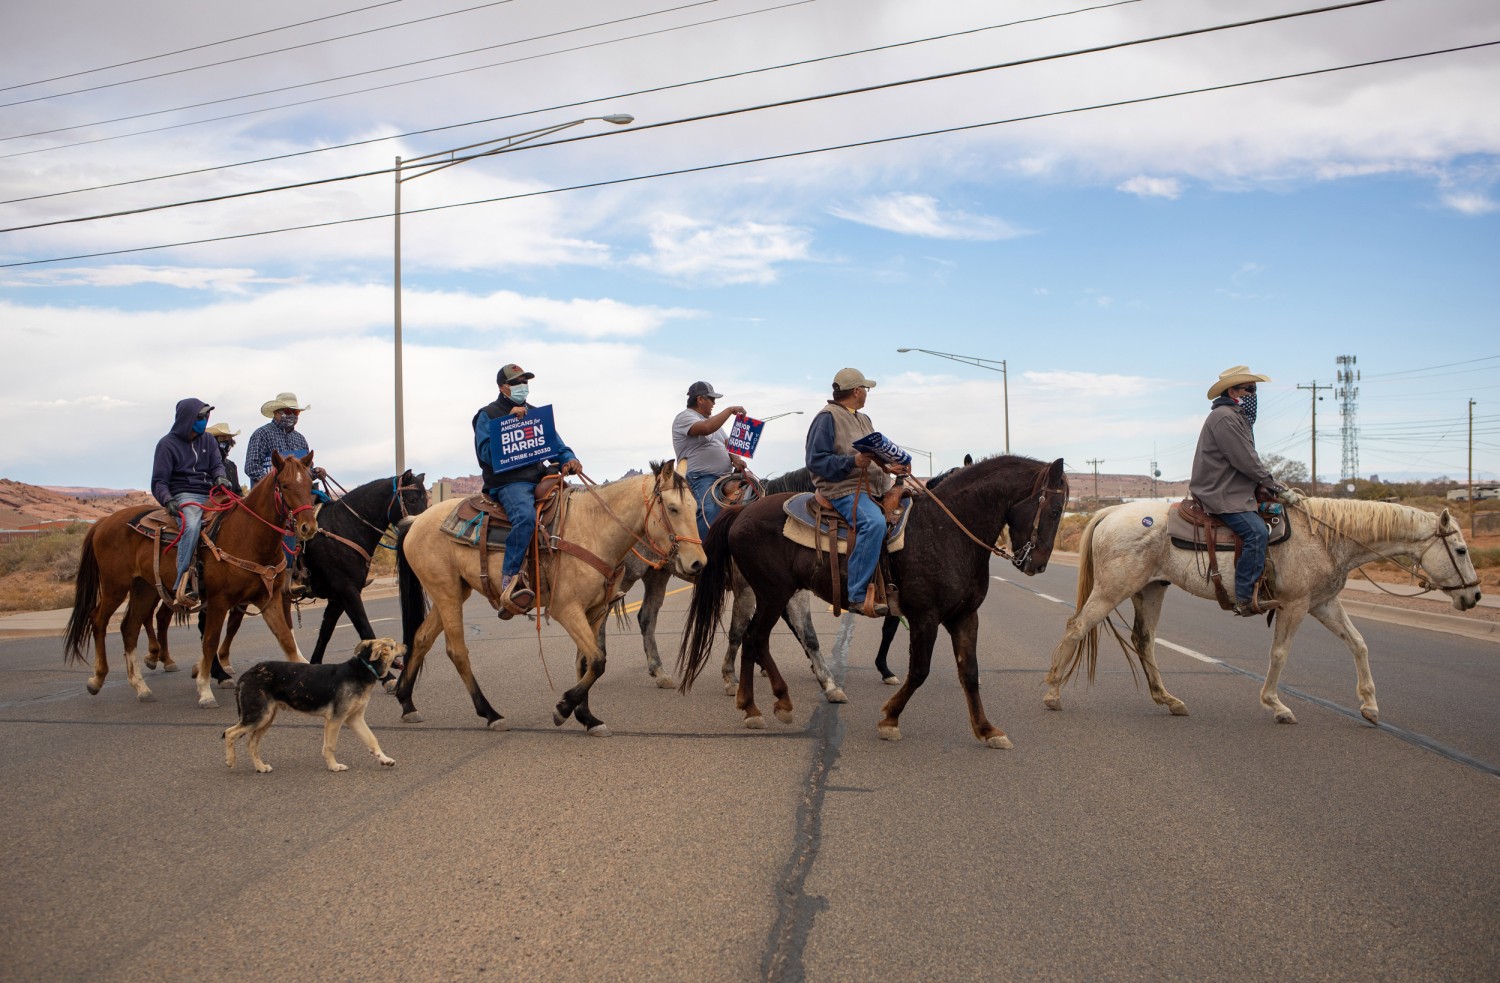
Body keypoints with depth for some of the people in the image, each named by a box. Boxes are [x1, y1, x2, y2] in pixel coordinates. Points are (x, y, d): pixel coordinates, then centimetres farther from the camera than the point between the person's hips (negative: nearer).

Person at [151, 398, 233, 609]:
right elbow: (159, 482, -1)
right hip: (183, 496, -6)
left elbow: (217, 464, 9)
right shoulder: (167, 444, 3)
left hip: (210, 495, 6)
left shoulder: (208, 440, 18)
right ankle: (183, 587, -43)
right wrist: (168, 500, -21)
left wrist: (220, 477, -16)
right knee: (191, 525, -37)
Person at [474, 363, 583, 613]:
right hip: (508, 482, -7)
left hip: (539, 478, 7)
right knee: (526, 517, -36)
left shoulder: (535, 413, 23)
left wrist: (569, 460, -4)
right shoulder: (488, 415, 5)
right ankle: (510, 581, -35)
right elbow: (486, 452, -9)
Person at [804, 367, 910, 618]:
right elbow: (816, 461, -13)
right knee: (874, 522, -36)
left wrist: (889, 467, 6)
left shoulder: (864, 420, 25)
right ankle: (858, 596, -35)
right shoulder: (828, 417, -4)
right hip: (844, 489, -10)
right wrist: (853, 462, -23)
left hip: (876, 489, 10)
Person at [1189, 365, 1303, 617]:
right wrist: (1280, 489, -11)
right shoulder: (1224, 417, -14)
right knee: (1257, 531, -26)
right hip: (1221, 496, -11)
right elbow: (1248, 464, -18)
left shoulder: (1238, 417, 21)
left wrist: (1280, 487, 12)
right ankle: (1245, 600, -25)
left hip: (1233, 490, 11)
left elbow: (1250, 462, 23)